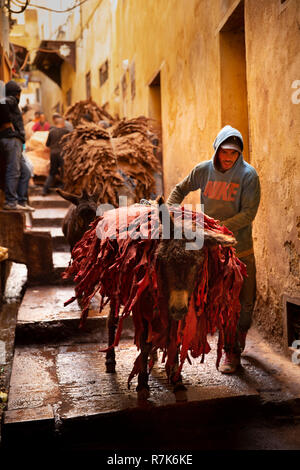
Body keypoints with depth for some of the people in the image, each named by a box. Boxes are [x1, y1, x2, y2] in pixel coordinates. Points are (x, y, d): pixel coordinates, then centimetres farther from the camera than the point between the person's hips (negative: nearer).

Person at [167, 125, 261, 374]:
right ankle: (231, 352, 15)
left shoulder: (248, 174, -10)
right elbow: (180, 190, 14)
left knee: (245, 299, 9)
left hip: (240, 247, -1)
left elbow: (249, 212, -16)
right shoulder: (203, 170, -2)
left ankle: (240, 336, 39)